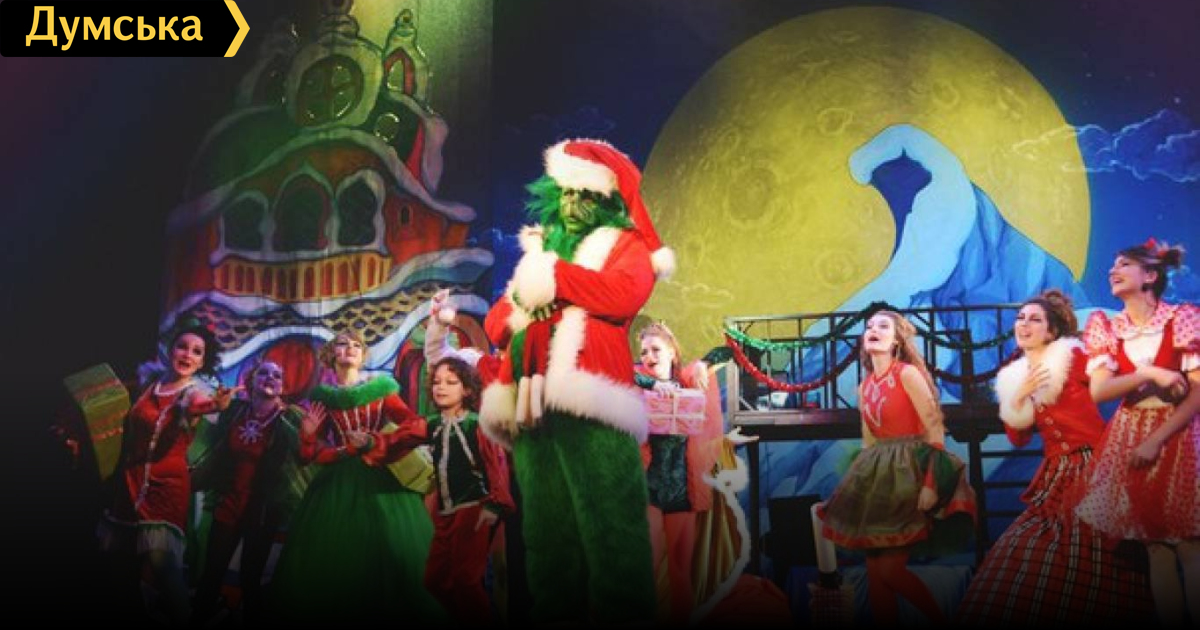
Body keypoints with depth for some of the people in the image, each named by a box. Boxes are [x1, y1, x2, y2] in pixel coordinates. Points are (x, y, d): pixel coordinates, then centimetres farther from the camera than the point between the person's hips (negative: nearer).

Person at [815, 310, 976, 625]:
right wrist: (863, 481, 16)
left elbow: (935, 428, -14)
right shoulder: (865, 386, 12)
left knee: (890, 569, -8)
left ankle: (940, 620, 13)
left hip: (909, 472, -7)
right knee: (874, 571, 5)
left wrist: (931, 483, -21)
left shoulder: (908, 373, -9)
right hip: (879, 476, 7)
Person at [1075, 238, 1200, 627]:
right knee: (1156, 546, 6)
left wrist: (1156, 440, -15)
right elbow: (1099, 391, -5)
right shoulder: (1106, 328, 5)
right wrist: (1149, 374, -19)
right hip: (1129, 437, 3)